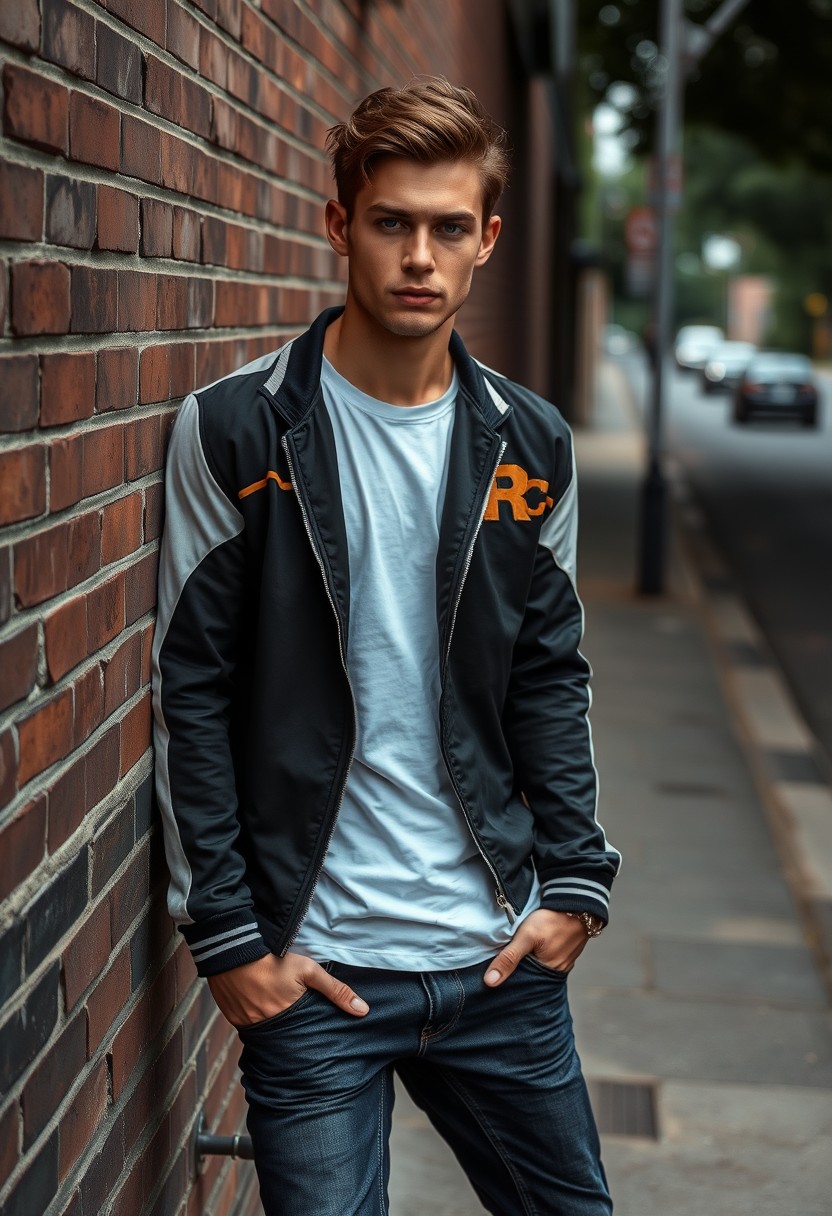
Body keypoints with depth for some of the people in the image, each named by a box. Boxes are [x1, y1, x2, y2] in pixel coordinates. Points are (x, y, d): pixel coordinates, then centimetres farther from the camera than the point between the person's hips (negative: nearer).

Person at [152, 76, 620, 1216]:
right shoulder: (234, 430, -7)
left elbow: (549, 678, 11)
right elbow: (192, 692, -6)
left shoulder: (531, 444, 4)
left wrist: (574, 880, 2)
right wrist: (226, 932, -8)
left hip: (501, 958, 4)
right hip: (309, 966, -3)